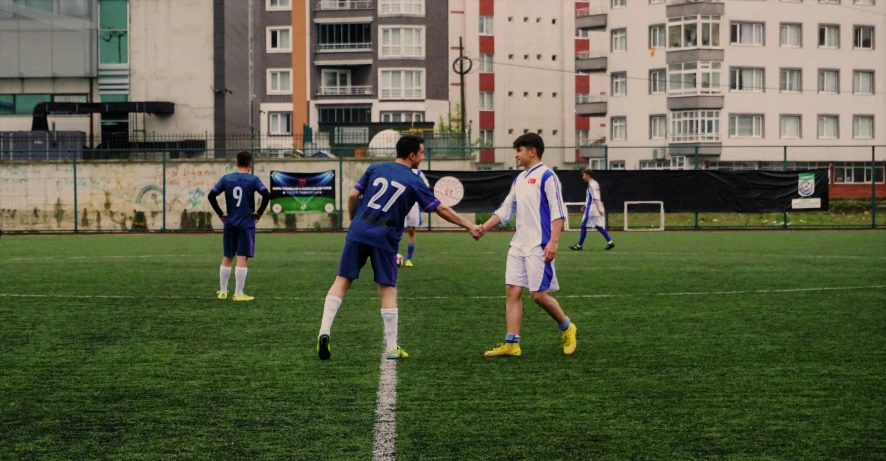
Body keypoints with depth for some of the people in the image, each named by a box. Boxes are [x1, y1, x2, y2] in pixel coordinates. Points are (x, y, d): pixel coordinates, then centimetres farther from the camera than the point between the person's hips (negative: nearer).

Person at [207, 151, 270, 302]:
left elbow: (211, 195, 0)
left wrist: (220, 214, 7)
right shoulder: (253, 180, -5)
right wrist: (259, 212, -6)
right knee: (242, 258, -3)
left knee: (227, 258, 14)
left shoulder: (226, 178, 4)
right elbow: (266, 194, -18)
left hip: (230, 224, 3)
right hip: (246, 224, -3)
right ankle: (238, 294, -4)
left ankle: (222, 292, 19)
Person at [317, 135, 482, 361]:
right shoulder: (414, 182, 1)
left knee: (342, 281, 4)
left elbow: (353, 196, 7)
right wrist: (470, 226, 9)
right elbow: (441, 209, 2)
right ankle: (391, 347, 6)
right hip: (385, 239, -2)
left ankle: (324, 331, -10)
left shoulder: (375, 169, 9)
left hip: (358, 232, 3)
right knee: (387, 291, 4)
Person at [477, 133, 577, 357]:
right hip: (518, 245, 8)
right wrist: (483, 228, 7)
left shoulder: (546, 176, -8)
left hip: (538, 246, -8)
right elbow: (505, 210, 18)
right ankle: (511, 344, 1)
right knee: (512, 291, 0)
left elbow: (557, 212, -13)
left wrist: (553, 242, -20)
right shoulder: (519, 179, 16)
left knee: (539, 294, -6)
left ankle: (566, 328, 17)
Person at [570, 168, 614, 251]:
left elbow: (595, 198, -23)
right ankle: (610, 242, 1)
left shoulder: (592, 185, -14)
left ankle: (579, 245, 5)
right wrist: (586, 205, 25)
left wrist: (598, 209, -29)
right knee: (598, 226, 9)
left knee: (584, 226, -1)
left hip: (591, 210, -10)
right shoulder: (595, 184, 15)